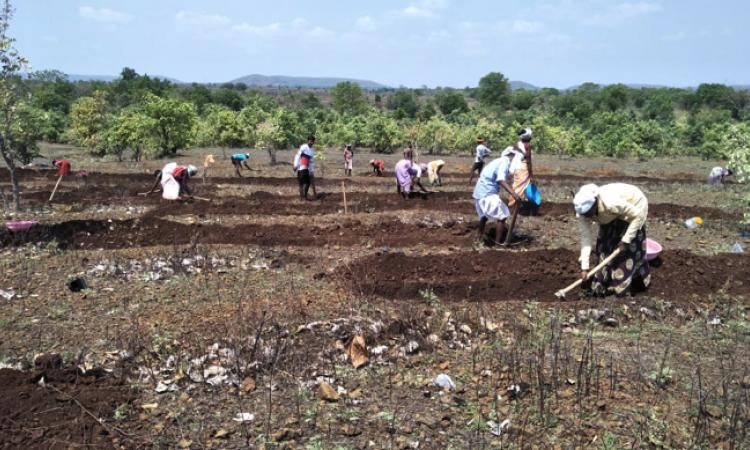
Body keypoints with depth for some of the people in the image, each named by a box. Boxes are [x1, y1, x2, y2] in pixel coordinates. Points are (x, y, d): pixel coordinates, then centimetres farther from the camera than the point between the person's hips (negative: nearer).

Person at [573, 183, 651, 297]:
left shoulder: (611, 202, -43)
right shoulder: (583, 211, -26)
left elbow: (638, 216, -31)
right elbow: (586, 236, -22)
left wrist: (626, 240, -29)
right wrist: (584, 266, -24)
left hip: (634, 205, -5)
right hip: (612, 215, 5)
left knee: (631, 248, -10)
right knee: (605, 246, 1)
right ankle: (605, 284, 14)